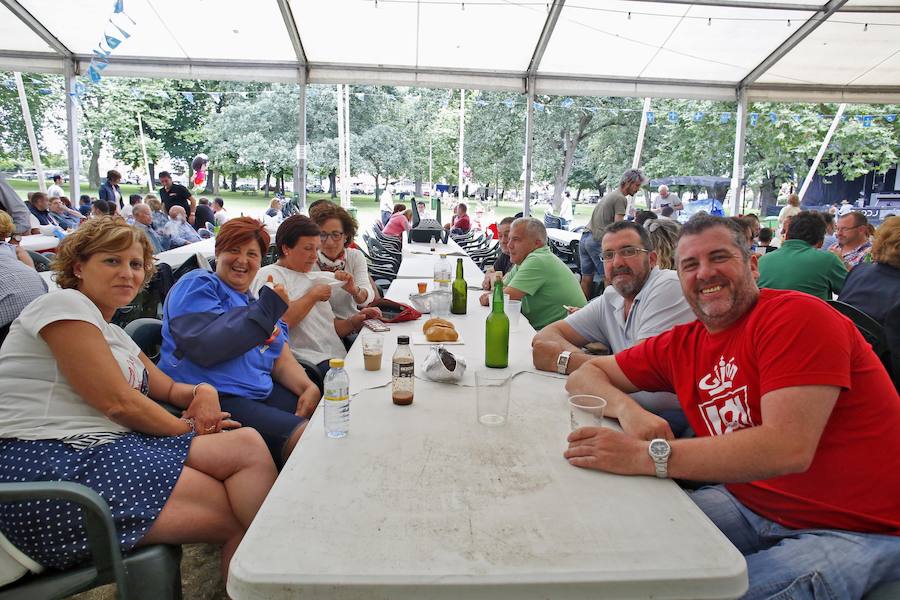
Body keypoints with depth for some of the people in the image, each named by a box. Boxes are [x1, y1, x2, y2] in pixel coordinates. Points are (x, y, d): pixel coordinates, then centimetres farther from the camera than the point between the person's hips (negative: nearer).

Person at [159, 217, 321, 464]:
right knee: (303, 435, -27)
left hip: (261, 394, 8)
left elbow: (282, 361, 14)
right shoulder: (197, 285, 0)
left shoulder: (256, 302, 23)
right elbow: (204, 348, -17)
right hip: (211, 400, -7)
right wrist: (264, 311, -15)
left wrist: (309, 387, -6)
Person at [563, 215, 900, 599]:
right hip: (750, 504, 5)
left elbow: (788, 448, -28)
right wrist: (628, 410, -16)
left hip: (856, 528, -5)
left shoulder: (797, 315, -16)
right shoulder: (682, 345, 2)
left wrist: (647, 456, -35)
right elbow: (586, 375, 8)